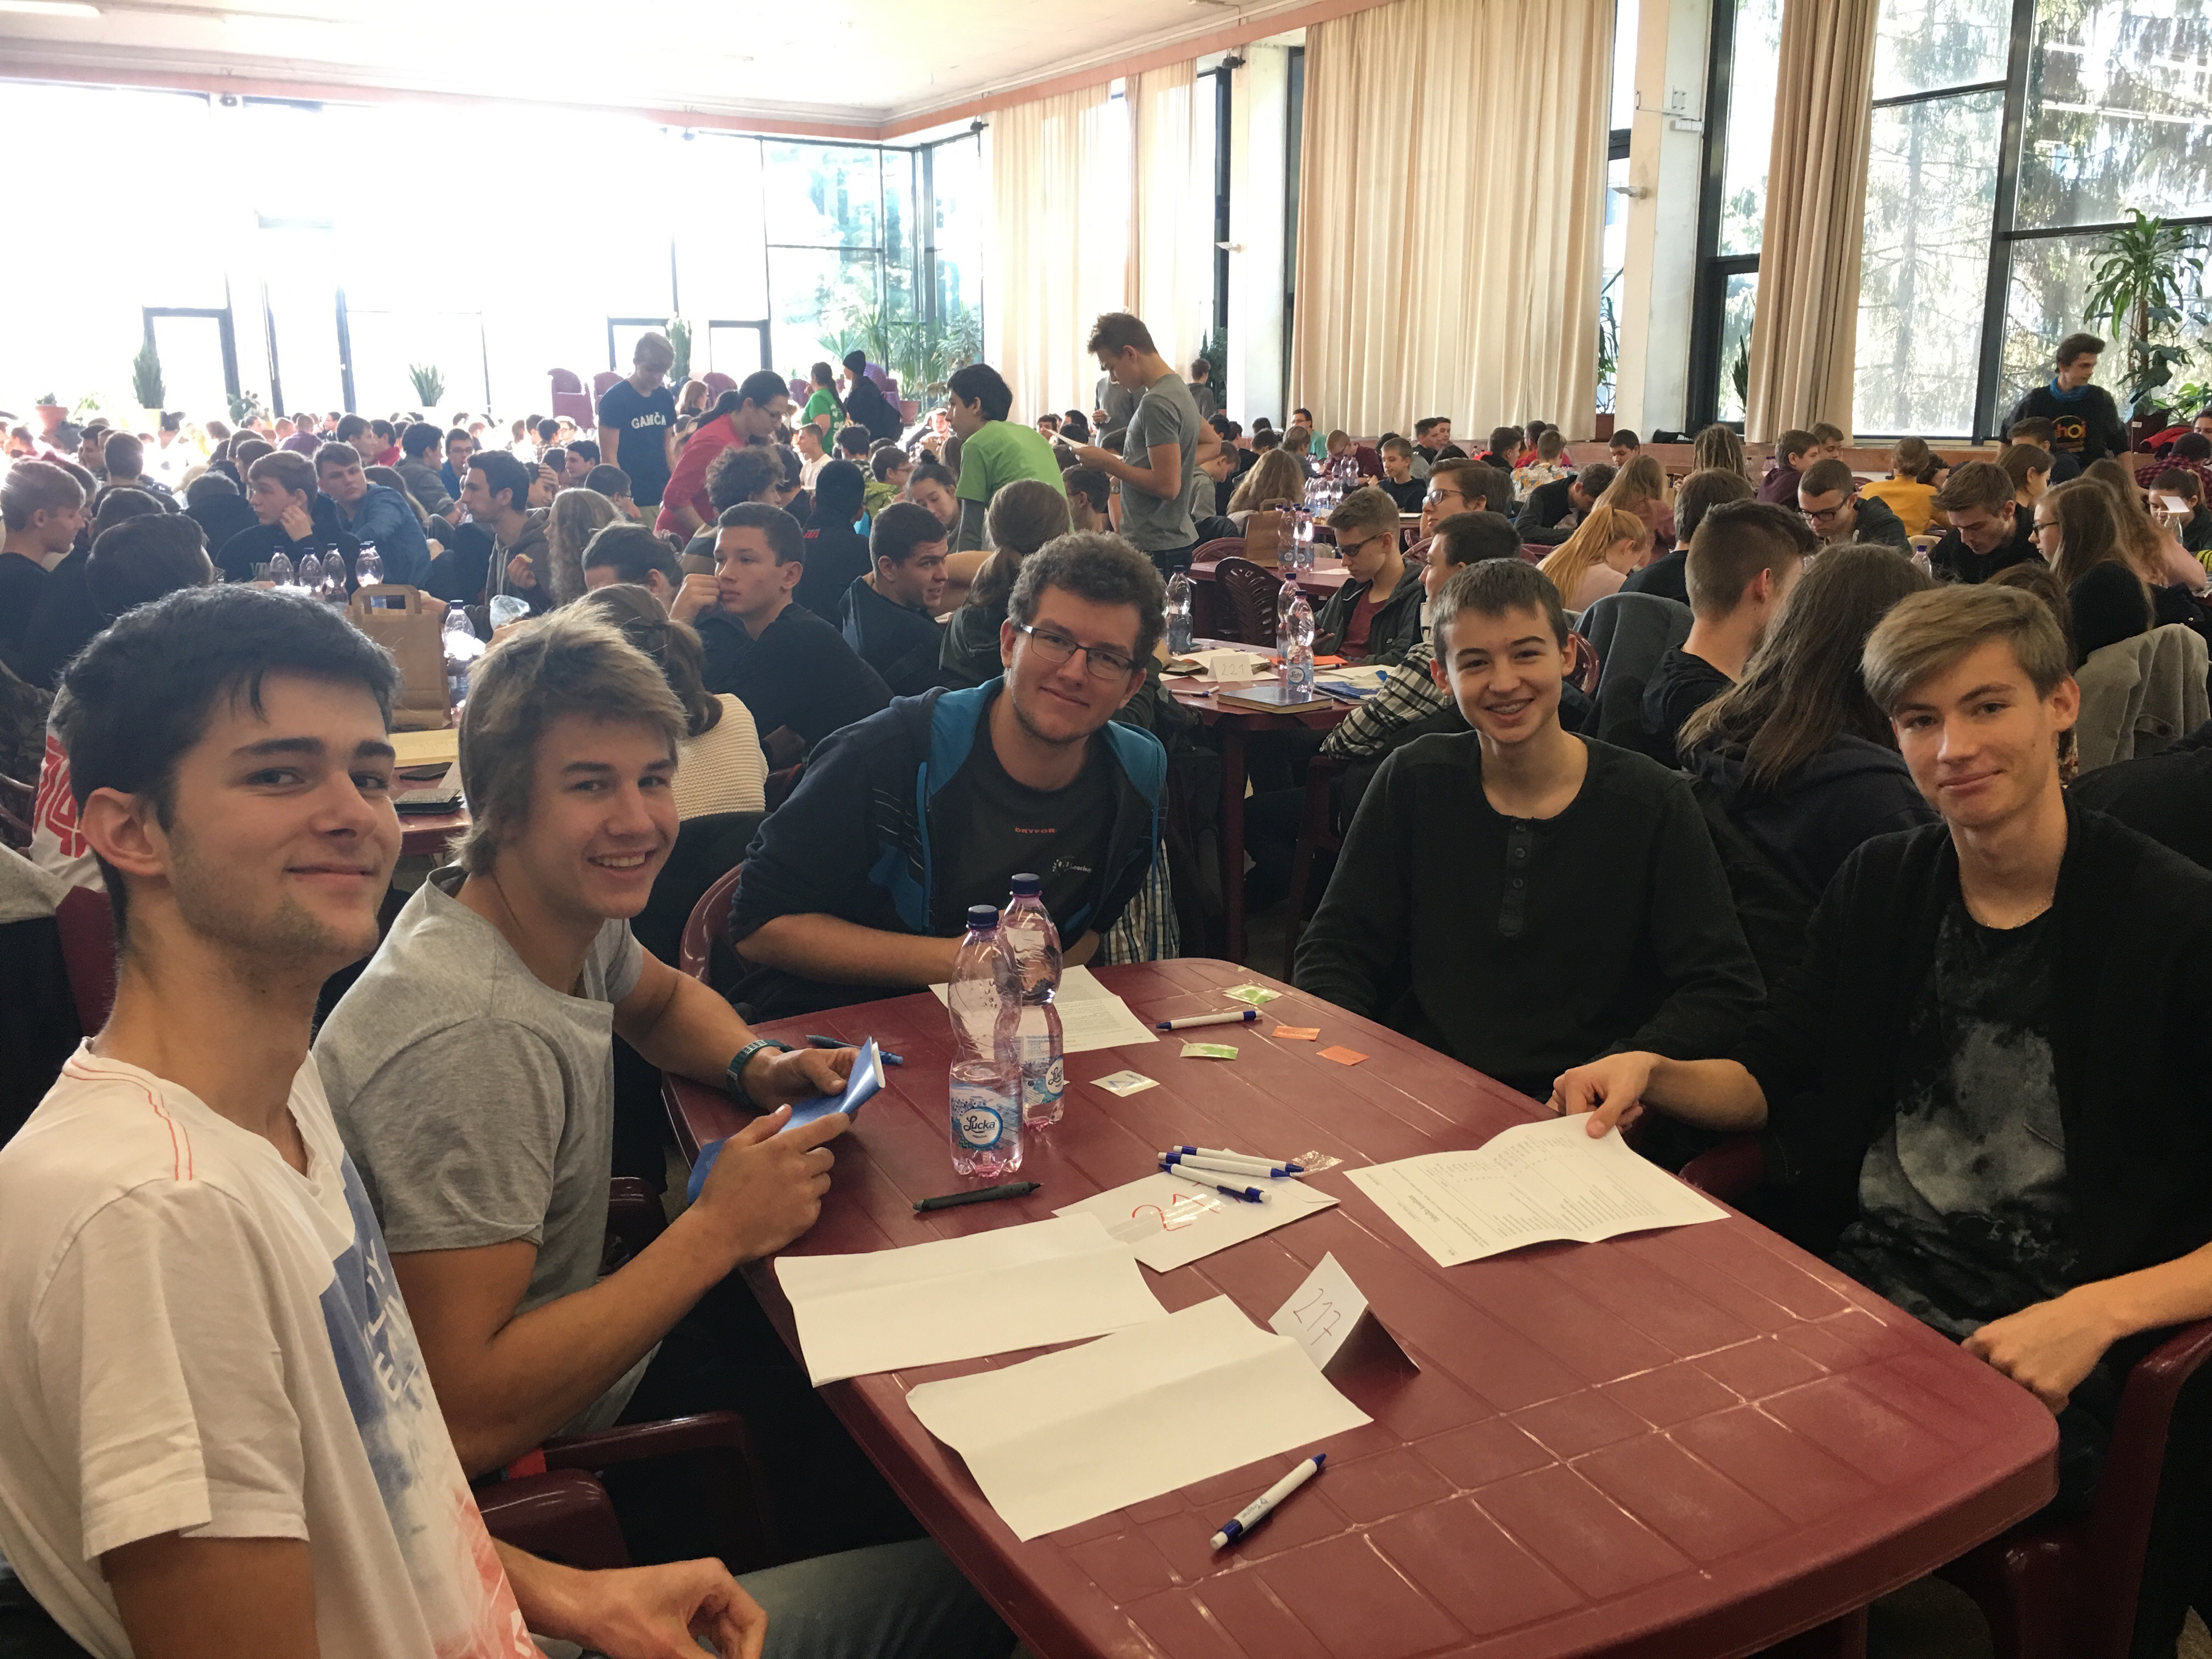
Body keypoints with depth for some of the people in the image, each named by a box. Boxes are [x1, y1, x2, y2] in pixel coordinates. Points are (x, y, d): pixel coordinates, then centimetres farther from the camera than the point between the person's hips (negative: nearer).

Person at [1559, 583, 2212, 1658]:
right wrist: (1653, 1075, -1)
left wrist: (2098, 1314, -24)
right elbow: (1776, 1080, 18)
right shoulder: (1881, 887, 9)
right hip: (1850, 1291, 5)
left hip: (2042, 1360, -5)